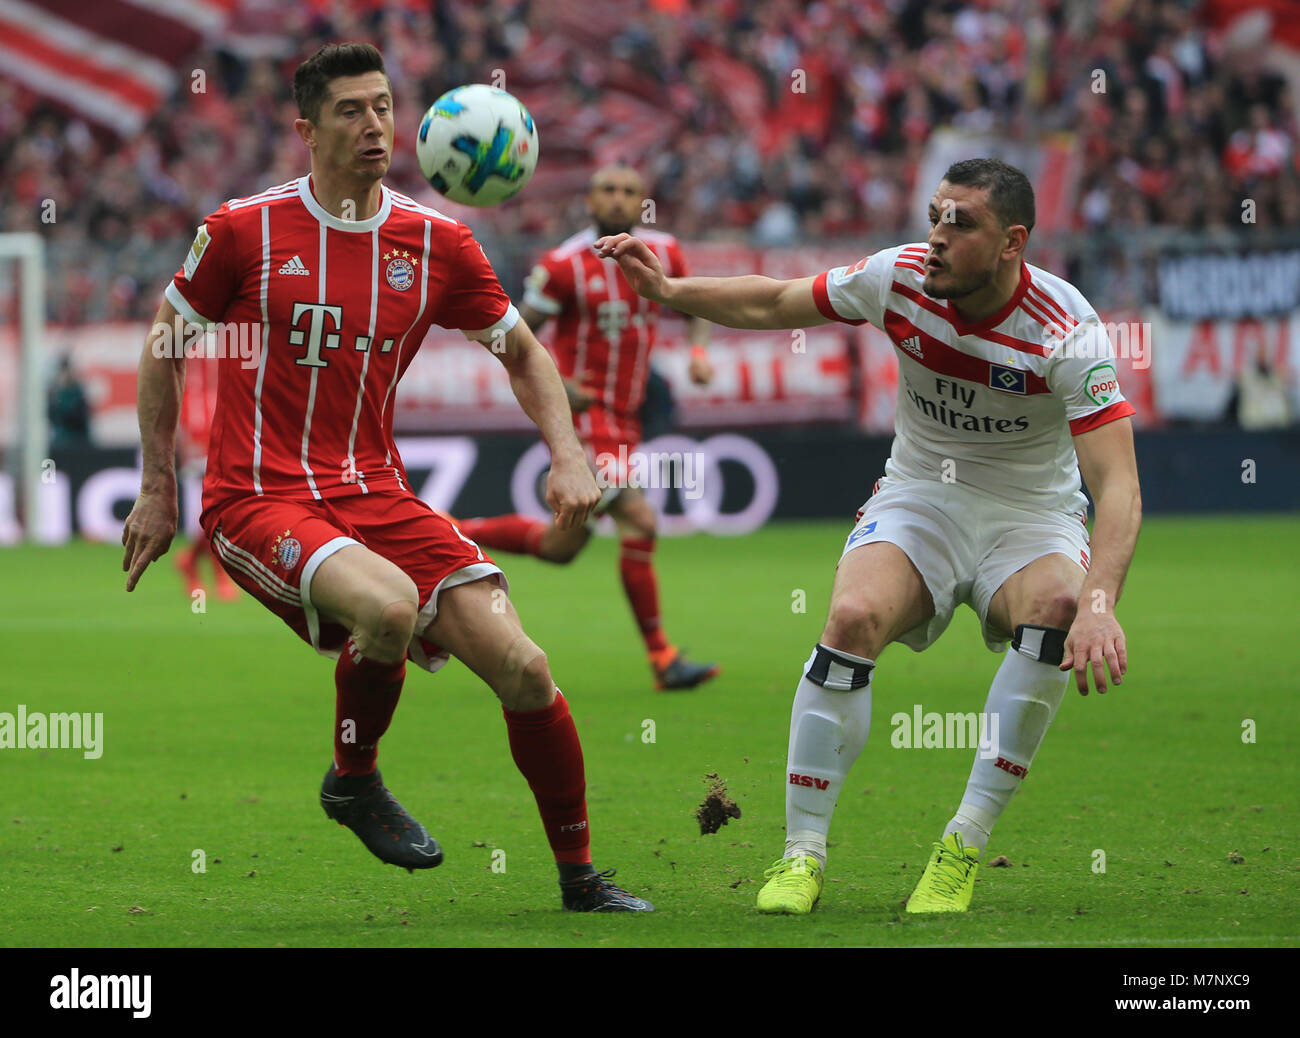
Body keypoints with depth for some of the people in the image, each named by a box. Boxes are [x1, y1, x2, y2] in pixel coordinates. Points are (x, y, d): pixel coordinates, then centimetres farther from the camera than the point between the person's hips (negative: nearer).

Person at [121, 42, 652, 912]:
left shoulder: (437, 243, 3)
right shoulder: (244, 229, -4)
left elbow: (521, 351, 16)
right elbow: (164, 349, 9)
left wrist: (568, 456, 1)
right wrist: (159, 489, 9)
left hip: (375, 495, 4)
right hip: (259, 499, -4)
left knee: (522, 666, -11)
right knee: (389, 605, -35)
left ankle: (580, 876, 8)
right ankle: (355, 780, -4)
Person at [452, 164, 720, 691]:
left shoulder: (662, 253, 4)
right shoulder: (564, 266, -12)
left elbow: (691, 308, 21)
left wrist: (698, 351, 0)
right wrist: (554, 385, -20)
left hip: (624, 419, 7)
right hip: (583, 413, -7)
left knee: (561, 546, 12)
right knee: (639, 522, -17)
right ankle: (662, 658, -9)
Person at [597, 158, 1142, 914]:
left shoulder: (1068, 332, -23)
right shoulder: (899, 277, -12)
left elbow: (1119, 486, -30)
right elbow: (774, 304, 6)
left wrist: (1099, 603, -46)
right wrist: (666, 290, -8)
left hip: (1031, 513, -2)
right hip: (920, 497, 2)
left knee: (1058, 611, -35)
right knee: (853, 618, -28)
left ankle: (966, 845, -24)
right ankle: (803, 853, -18)